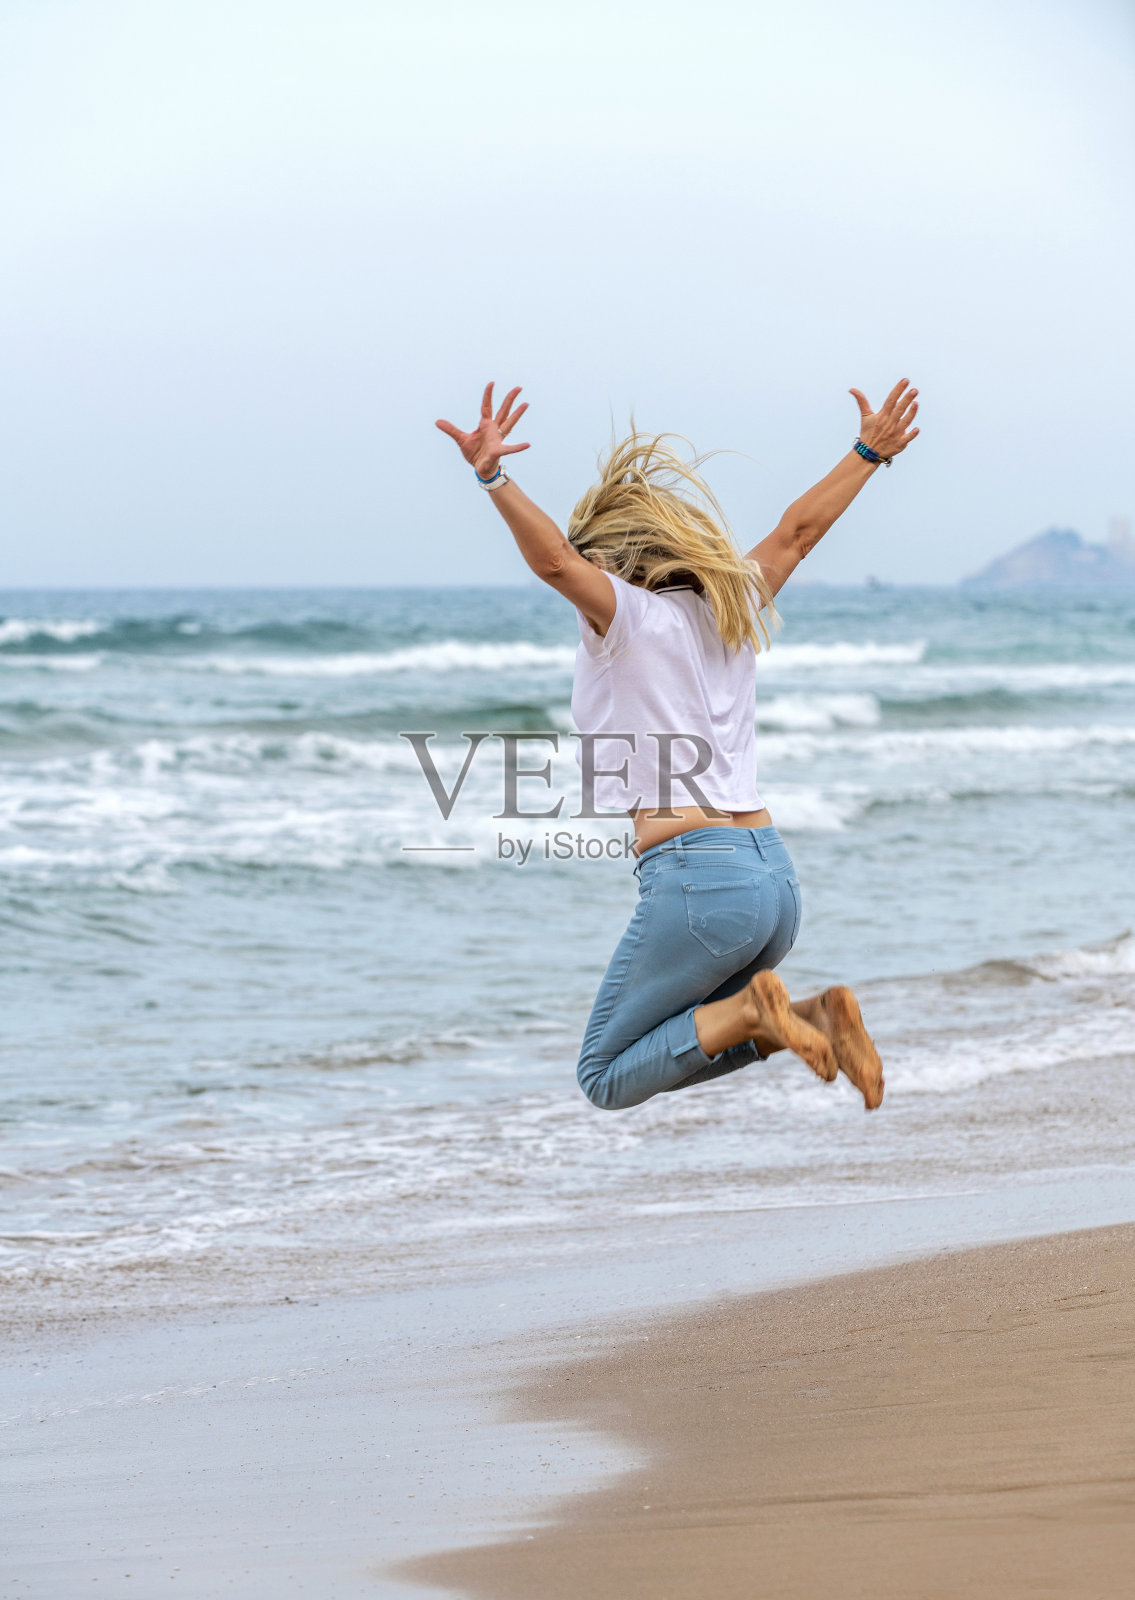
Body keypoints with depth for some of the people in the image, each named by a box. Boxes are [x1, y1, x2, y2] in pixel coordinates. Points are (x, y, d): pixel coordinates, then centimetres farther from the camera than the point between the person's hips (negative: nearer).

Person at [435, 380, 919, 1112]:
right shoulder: (731, 610, 16)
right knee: (674, 1049, 23)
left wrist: (494, 477, -35)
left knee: (609, 1078, 4)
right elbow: (798, 531, 31)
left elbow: (555, 560, -22)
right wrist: (868, 453, 43)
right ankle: (814, 1016, 2)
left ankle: (751, 1011, -15)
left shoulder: (630, 617, -3)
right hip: (774, 874, 8)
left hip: (696, 879, -7)